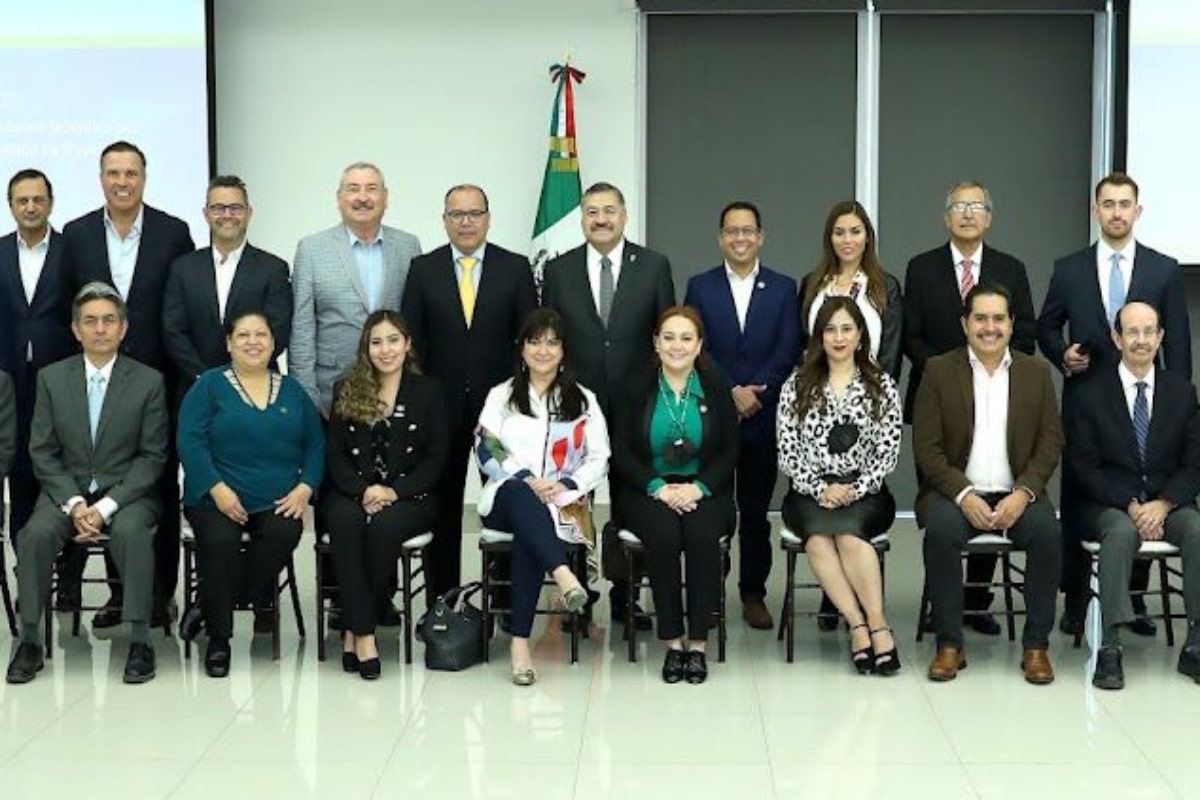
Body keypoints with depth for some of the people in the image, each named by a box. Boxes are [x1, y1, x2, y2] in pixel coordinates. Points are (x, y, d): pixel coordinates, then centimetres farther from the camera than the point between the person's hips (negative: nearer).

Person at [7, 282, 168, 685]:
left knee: (130, 531, -34)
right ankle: (30, 641, -16)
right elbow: (43, 452, 4)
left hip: (127, 491, -2)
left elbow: (152, 456, -3)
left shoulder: (148, 381, -1)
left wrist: (106, 507, -15)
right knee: (36, 533, -28)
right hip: (66, 489, 2)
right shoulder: (52, 378, 5)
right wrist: (74, 504, -13)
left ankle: (139, 641, -25)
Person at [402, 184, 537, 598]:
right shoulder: (422, 269, 5)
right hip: (442, 406, 1)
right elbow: (412, 340, 3)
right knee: (443, 505, 8)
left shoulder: (516, 268, 4)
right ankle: (443, 593, 17)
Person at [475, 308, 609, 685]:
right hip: (506, 499, 0)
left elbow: (599, 458, 10)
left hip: (560, 504, 0)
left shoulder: (583, 400, 18)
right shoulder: (501, 396, 17)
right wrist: (527, 480, -12)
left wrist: (567, 485, -9)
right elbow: (486, 450, 3)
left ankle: (520, 642, -39)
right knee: (520, 494, -39)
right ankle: (563, 576, -60)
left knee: (528, 533, -36)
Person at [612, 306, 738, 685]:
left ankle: (697, 643, -22)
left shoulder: (716, 387, 6)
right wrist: (659, 487, -15)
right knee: (663, 534, -31)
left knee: (702, 535, -31)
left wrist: (698, 487, -14)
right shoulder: (638, 388, 4)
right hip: (649, 490, 0)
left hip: (703, 490, 0)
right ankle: (672, 642, -20)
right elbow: (621, 453, 0)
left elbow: (730, 452, 3)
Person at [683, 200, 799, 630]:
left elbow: (788, 352, -1)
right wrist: (732, 393, -12)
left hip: (764, 417, 1)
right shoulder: (700, 287, 6)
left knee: (756, 510, 6)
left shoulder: (783, 288, 7)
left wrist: (755, 392, -12)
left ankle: (754, 593, 14)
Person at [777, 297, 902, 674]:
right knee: (818, 534, -33)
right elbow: (788, 453, 4)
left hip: (865, 493, 0)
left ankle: (863, 627, -30)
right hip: (810, 494, 0)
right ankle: (870, 627, -32)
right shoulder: (796, 387, 9)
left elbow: (888, 452, 2)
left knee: (847, 531, -34)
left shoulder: (882, 386, 9)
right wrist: (820, 489, -11)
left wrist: (855, 490, -12)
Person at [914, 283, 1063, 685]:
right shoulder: (939, 371, 3)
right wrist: (963, 495, -16)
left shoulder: (1036, 372, 10)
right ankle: (949, 645, -20)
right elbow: (926, 446, -3)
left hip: (1017, 493, 2)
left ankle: (1036, 646, -15)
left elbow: (1051, 442, 5)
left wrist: (1023, 493, -12)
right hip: (956, 491, -1)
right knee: (941, 529, -33)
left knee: (1047, 531, -28)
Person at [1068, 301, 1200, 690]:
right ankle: (1109, 650, -36)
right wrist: (1131, 506, -15)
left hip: (1167, 502, 2)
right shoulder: (1092, 395, 1)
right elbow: (1085, 468, -3)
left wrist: (1162, 505, -13)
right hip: (1110, 503, -2)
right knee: (1122, 532, -36)